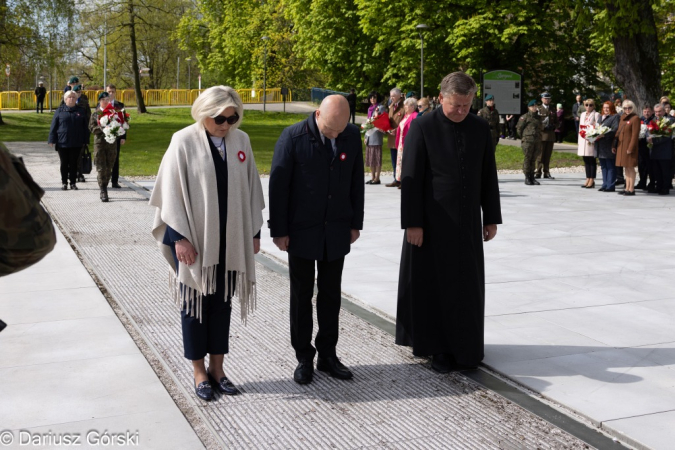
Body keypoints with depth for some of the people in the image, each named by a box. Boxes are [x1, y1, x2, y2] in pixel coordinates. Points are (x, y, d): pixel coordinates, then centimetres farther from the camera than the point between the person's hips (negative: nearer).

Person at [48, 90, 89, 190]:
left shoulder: (81, 111, 7)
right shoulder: (60, 110, 3)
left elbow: (85, 127, 8)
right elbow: (54, 126, 2)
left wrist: (85, 140, 3)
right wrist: (52, 140, -4)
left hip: (76, 143, 1)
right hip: (62, 142, -1)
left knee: (74, 163, 5)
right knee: (64, 163, 7)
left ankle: (73, 182, 13)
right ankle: (64, 182, 16)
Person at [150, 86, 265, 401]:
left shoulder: (241, 140, 2)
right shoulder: (184, 142, -10)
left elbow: (251, 187, 7)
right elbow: (171, 192, -9)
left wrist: (254, 231, 6)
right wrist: (180, 238, -12)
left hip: (230, 238, 4)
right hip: (194, 239, -4)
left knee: (222, 301, 12)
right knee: (195, 302, 7)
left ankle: (217, 367, 25)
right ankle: (199, 371, 20)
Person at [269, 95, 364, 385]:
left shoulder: (352, 136, -1)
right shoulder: (293, 137, -13)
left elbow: (356, 181, 7)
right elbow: (278, 184, -10)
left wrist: (356, 223, 7)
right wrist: (279, 230, -10)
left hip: (337, 231, 3)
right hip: (302, 231, -3)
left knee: (331, 295, 11)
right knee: (302, 296, 7)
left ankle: (328, 355, 23)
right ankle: (304, 358, 19)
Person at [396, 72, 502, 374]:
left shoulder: (480, 128, 5)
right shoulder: (422, 127, -8)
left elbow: (488, 176, 10)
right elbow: (410, 178, -9)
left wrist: (491, 217, 9)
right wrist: (412, 223, -13)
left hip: (467, 222, 4)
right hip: (431, 221, -4)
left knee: (465, 286, 8)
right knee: (428, 283, 5)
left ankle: (457, 348, 22)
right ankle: (426, 340, 22)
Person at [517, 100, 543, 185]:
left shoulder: (538, 117, 16)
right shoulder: (525, 117, -1)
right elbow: (519, 128, 1)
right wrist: (523, 137, 4)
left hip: (537, 141, 5)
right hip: (527, 141, -5)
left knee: (533, 159, 7)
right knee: (527, 159, -4)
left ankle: (532, 177, 12)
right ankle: (527, 178, 0)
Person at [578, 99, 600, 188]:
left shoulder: (596, 114, -2)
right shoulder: (583, 114, 19)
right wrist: (579, 140, 15)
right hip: (583, 140, 6)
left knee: (592, 160, -4)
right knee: (586, 160, 8)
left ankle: (592, 180, -1)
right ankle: (588, 179, 13)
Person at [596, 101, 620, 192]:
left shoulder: (615, 117, -4)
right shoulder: (601, 117, 22)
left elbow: (615, 130, -16)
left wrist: (604, 135, -24)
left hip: (609, 146, -8)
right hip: (601, 146, 8)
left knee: (610, 166, -5)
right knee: (603, 166, 11)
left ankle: (610, 186, -3)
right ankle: (605, 184, 16)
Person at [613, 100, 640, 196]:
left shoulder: (635, 118, -9)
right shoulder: (623, 117, 15)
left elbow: (635, 135, -15)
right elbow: (618, 131, 19)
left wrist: (630, 148, -19)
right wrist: (614, 145, 14)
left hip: (629, 147, -8)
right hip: (621, 146, 8)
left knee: (630, 168, -5)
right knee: (626, 168, 11)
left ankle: (631, 189, -2)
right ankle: (627, 188, 16)